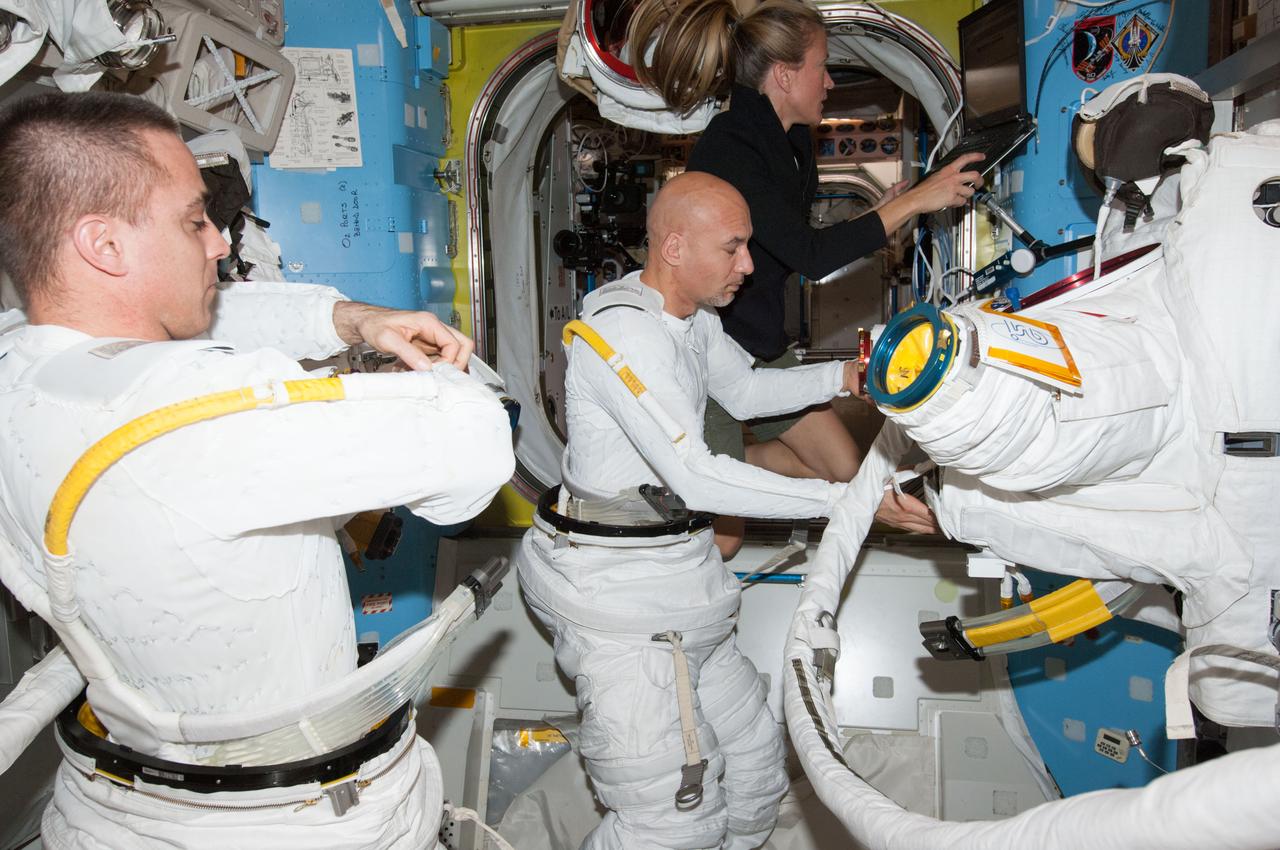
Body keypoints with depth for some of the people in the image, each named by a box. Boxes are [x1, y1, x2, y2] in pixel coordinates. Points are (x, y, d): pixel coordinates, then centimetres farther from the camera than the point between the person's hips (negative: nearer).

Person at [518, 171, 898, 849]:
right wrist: (846, 498, -23)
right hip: (616, 585, -9)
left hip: (673, 571, 10)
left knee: (754, 763, 15)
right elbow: (695, 478, -26)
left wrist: (845, 375, 11)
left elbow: (744, 391, 25)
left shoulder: (692, 316, 9)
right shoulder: (621, 331, -21)